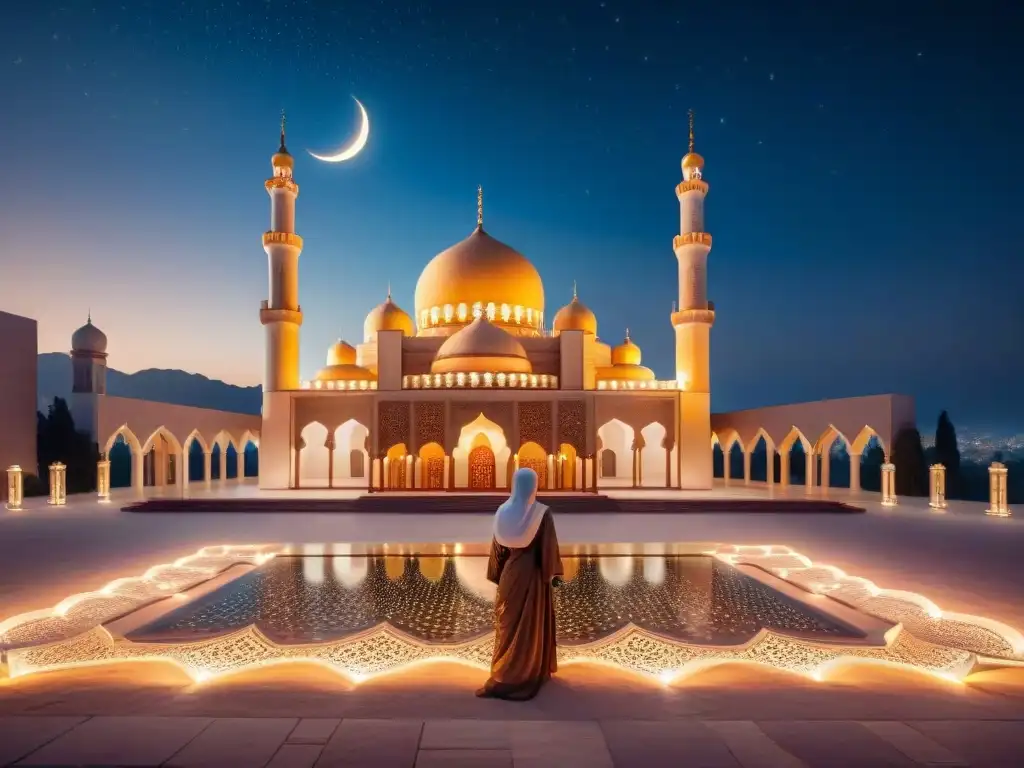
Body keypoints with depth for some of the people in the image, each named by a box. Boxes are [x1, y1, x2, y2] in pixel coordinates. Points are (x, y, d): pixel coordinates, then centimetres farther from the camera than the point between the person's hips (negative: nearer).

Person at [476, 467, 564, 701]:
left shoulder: (503, 511, -3)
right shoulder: (542, 513, -15)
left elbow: (497, 548, 4)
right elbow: (549, 548, -12)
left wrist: (498, 576, 13)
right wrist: (553, 573, 0)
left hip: (510, 575, 4)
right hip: (533, 575, -3)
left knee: (509, 624, 13)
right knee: (531, 627, 9)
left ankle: (503, 675, 19)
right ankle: (531, 673, 16)